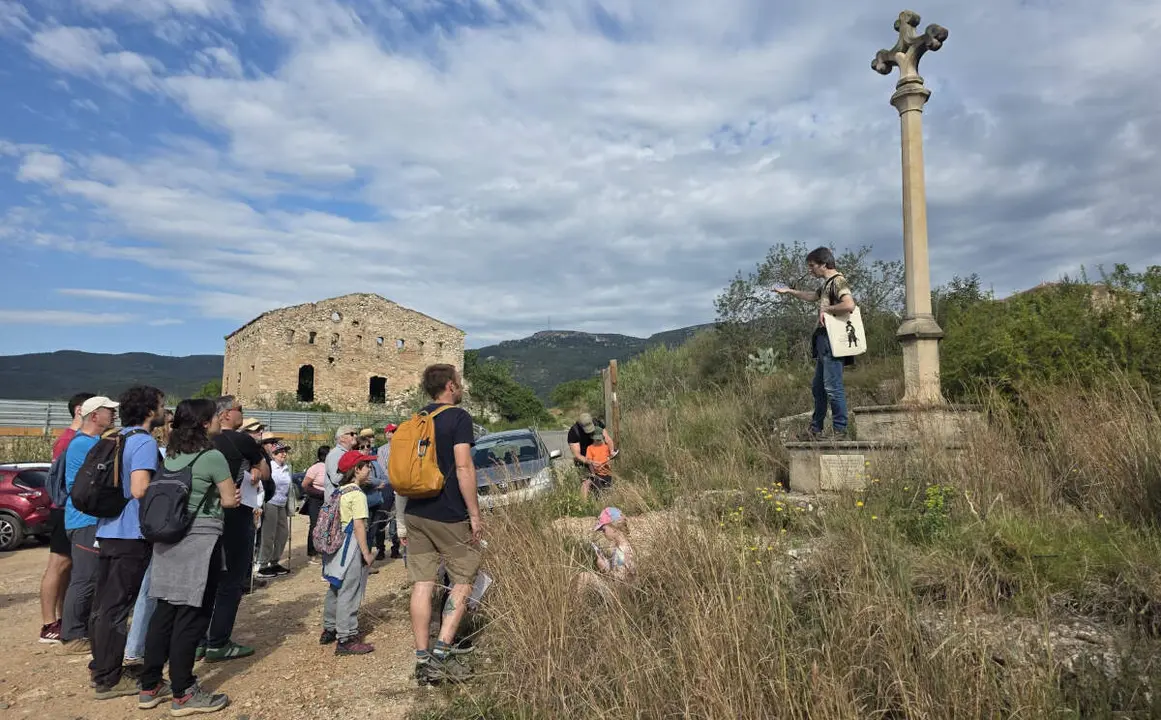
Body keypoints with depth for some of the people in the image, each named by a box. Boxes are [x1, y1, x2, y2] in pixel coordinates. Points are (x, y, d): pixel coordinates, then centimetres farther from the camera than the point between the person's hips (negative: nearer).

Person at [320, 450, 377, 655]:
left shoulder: (340, 491, 11)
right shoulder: (357, 494, -16)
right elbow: (359, 526, -20)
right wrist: (366, 553, -16)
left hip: (336, 546, 9)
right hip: (350, 548, -9)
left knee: (335, 590, 20)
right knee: (349, 593, -4)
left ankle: (329, 629, 32)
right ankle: (346, 639, 1)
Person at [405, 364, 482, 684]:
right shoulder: (459, 417, -9)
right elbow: (463, 468, -17)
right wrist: (475, 514, -13)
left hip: (416, 513, 6)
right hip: (449, 516, -6)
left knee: (422, 584, 8)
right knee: (464, 579, 8)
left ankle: (423, 660, 13)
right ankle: (441, 652, 1)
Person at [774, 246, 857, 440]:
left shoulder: (838, 281, -11)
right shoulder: (827, 284, 19)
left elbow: (849, 305, -28)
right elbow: (812, 296, 40)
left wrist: (826, 309, -16)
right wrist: (789, 291, 42)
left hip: (833, 342, -10)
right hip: (823, 341, 10)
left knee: (832, 387, -9)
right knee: (818, 387, 14)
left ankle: (840, 431, -2)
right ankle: (816, 429, 22)